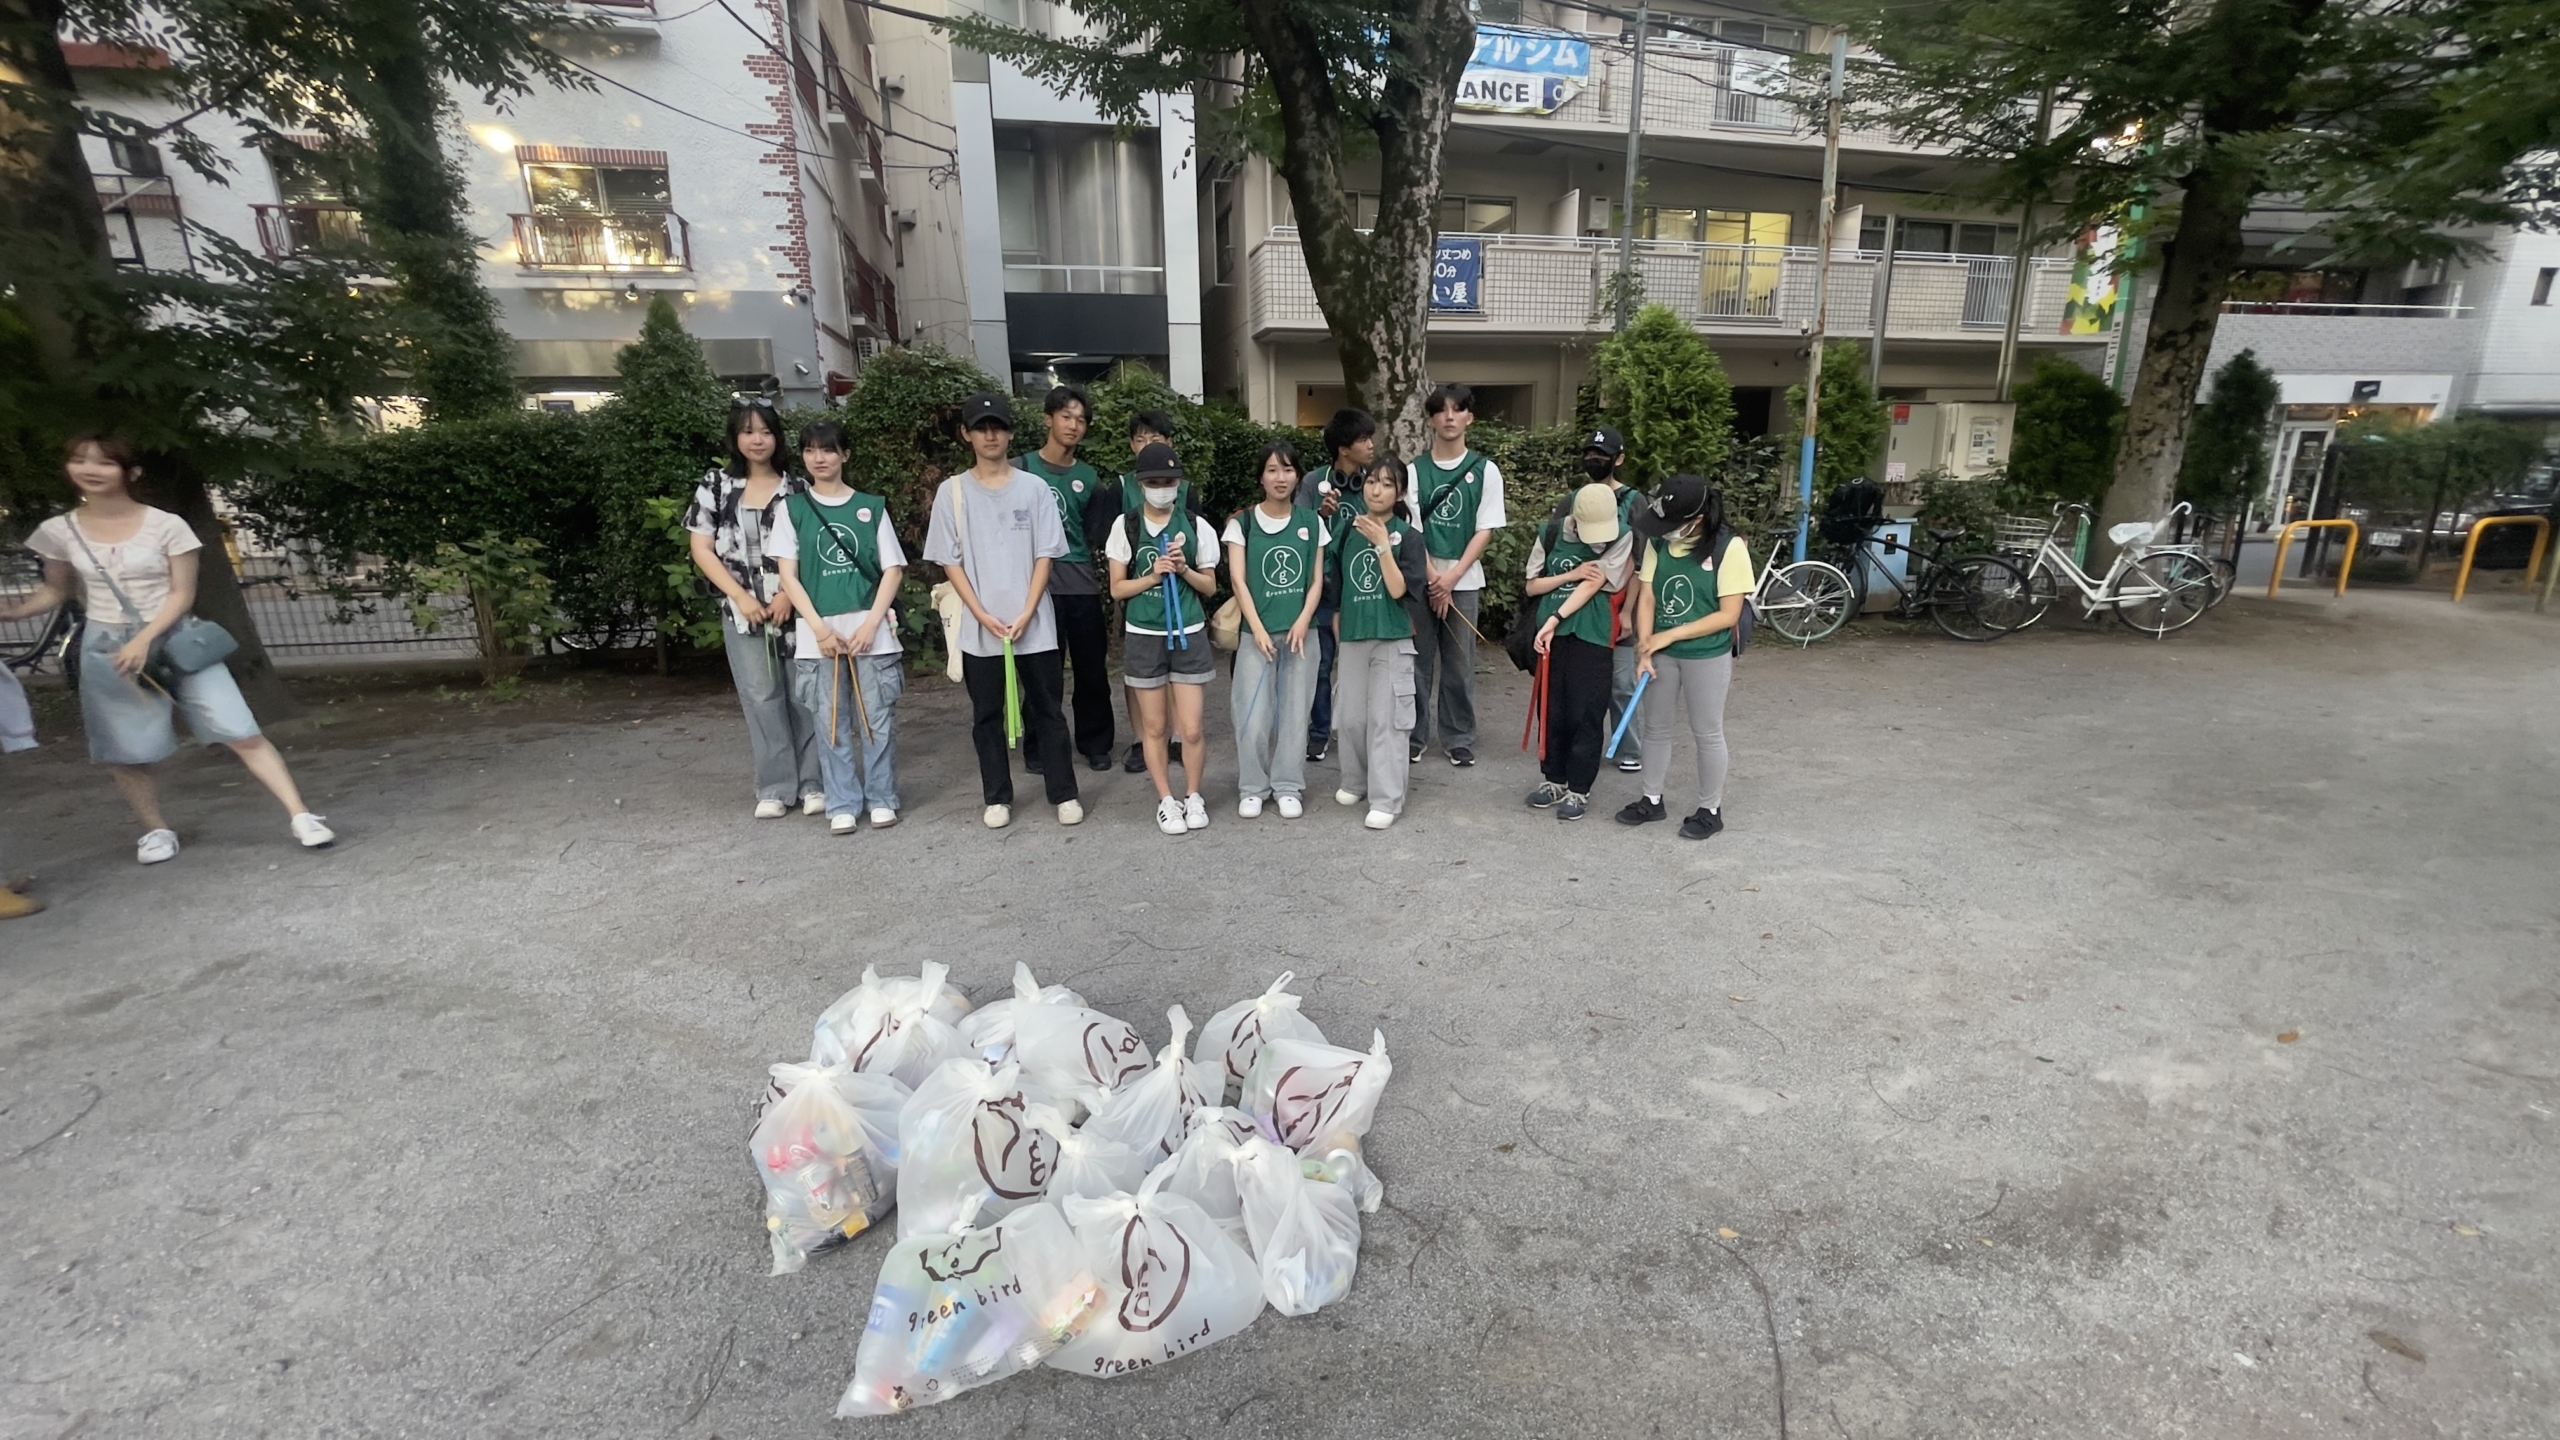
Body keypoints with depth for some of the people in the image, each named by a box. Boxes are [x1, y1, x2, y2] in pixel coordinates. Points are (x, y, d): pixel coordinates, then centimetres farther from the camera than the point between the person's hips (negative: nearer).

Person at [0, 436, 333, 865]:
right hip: (105, 648, 3)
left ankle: (300, 816, -10)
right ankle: (156, 830, 22)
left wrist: (144, 640, -17)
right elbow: (55, 591, 14)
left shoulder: (166, 525, -6)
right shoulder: (59, 531, 2)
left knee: (242, 733, -10)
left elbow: (183, 593, -7)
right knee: (120, 753, 6)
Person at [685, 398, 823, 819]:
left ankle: (813, 782, 11)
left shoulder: (797, 487, 5)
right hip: (743, 610, 0)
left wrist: (790, 594, -12)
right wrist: (740, 596, -8)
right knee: (762, 698, 3)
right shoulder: (715, 485, 5)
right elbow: (702, 550, 3)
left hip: (795, 607, 0)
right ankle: (775, 788, 11)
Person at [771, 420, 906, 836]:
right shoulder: (792, 509, 8)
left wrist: (871, 623, -8)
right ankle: (842, 805, 14)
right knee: (831, 725, 4)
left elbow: (893, 569, 3)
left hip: (872, 630, 0)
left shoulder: (871, 506, 7)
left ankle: (882, 799, 15)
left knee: (878, 720, 2)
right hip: (818, 634, 1)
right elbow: (788, 575, 3)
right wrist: (819, 628, -8)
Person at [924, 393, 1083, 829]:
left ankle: (1064, 794, 15)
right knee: (986, 715, 9)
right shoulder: (952, 491, 2)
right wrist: (984, 616, -9)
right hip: (978, 628, 1)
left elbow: (1045, 555, -1)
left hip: (1034, 625, -1)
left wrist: (1026, 614, -10)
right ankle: (997, 798, 21)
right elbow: (950, 561, 1)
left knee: (1047, 711, 5)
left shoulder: (1034, 487, 1)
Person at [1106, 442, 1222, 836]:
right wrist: (1153, 575, -15)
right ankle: (1166, 800, 21)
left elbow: (1210, 586, 6)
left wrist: (1183, 569, -12)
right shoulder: (1125, 526, 0)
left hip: (1188, 635, 0)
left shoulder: (1196, 526, 0)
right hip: (1143, 636, 0)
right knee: (1154, 727, 7)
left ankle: (1193, 797, 20)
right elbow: (1117, 589, 0)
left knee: (1190, 728, 0)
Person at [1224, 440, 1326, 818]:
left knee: (1294, 712, 5)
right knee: (1253, 715, -3)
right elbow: (1238, 580, -4)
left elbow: (1316, 581, 5)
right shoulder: (1242, 522, 1)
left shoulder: (1312, 522, 6)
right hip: (1256, 633, -2)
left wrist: (1302, 621, -10)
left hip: (1300, 632, 2)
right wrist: (1257, 628, -13)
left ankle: (1288, 787, 17)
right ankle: (1252, 788, 14)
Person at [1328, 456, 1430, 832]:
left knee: (1387, 718, -2)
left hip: (1393, 639, -4)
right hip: (1353, 637, 4)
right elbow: (1337, 589, 11)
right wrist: (1338, 635, 12)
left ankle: (1387, 799, 5)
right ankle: (1356, 782, 30)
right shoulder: (1349, 532, 6)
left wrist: (1382, 544, -21)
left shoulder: (1408, 536, -5)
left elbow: (1398, 589, -15)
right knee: (1350, 716, 10)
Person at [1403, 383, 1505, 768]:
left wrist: (1452, 576, -12)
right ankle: (1414, 736, 15)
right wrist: (1432, 578, -11)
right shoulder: (1415, 470, 3)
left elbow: (1485, 530, -1)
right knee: (1418, 661, 4)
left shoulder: (1485, 471, 3)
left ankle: (1460, 740, 15)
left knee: (1459, 665, 5)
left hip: (1464, 581, 0)